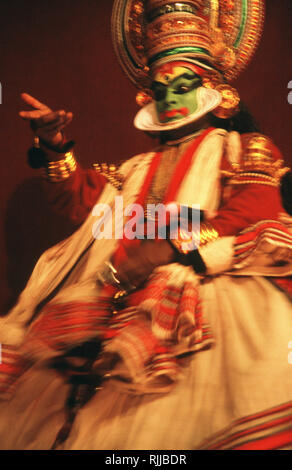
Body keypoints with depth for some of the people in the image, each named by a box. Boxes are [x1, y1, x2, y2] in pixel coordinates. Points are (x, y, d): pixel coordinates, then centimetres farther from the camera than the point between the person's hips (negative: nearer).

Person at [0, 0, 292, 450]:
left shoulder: (245, 148, 16)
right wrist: (55, 147, 10)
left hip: (204, 290, -5)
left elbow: (254, 215, -3)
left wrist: (174, 247, -16)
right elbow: (81, 198, 26)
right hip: (120, 294, 5)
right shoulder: (140, 168, 33)